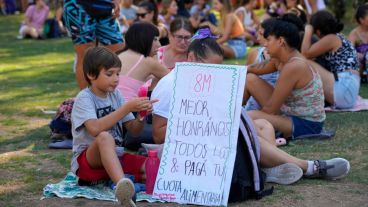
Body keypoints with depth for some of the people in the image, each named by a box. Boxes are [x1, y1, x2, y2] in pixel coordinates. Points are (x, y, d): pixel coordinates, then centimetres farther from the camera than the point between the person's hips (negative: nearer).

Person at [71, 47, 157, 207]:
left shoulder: (115, 95, 6)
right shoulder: (84, 98, -11)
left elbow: (133, 130, 6)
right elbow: (95, 129, -29)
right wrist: (127, 107, -29)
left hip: (115, 157, 6)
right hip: (87, 160, -6)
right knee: (105, 137, -41)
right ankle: (122, 185, -61)